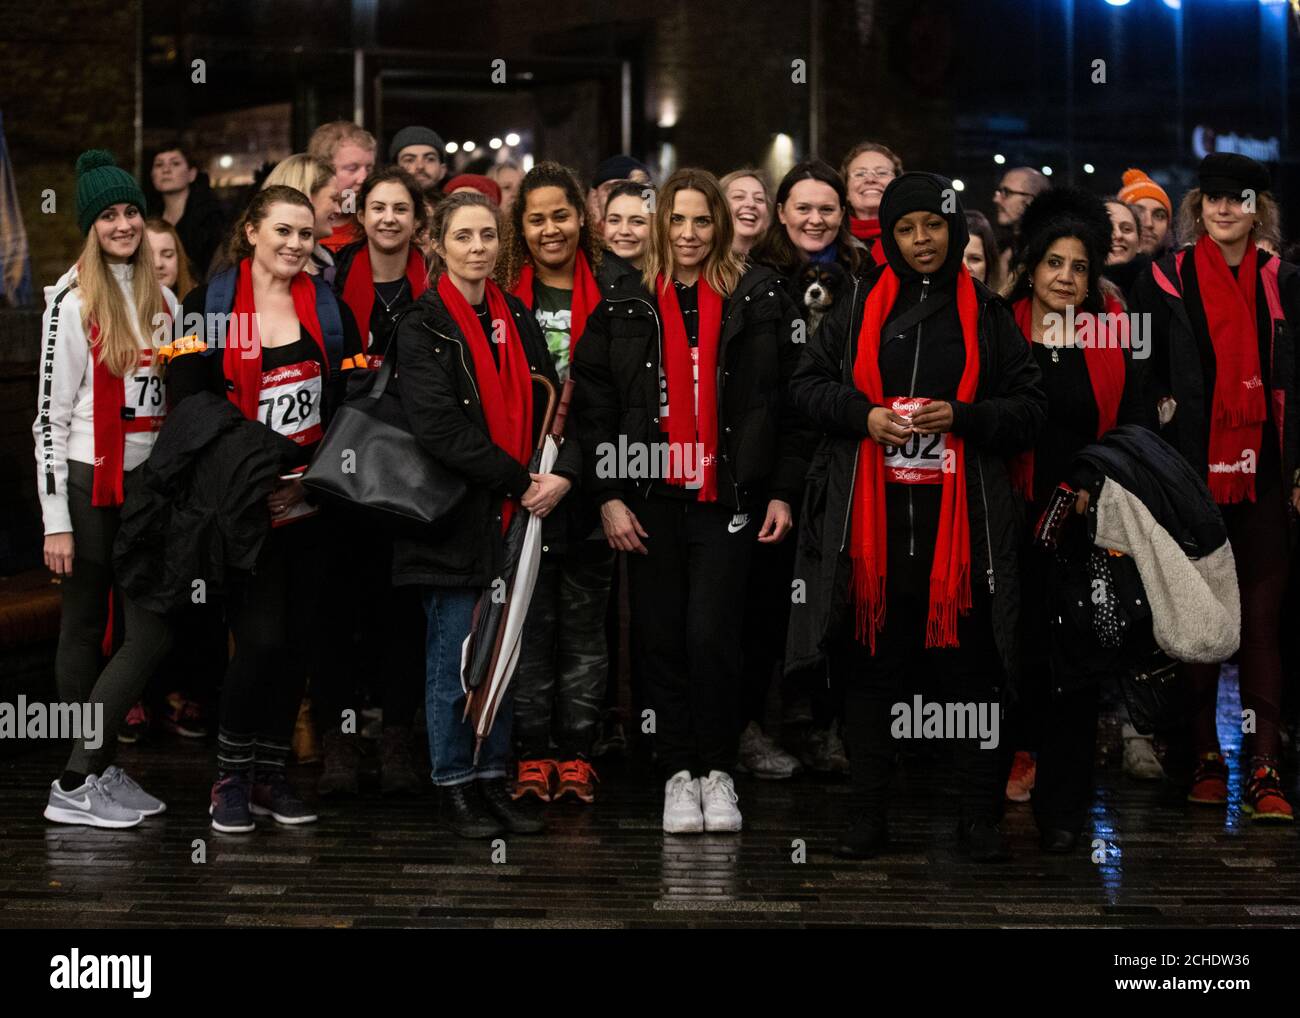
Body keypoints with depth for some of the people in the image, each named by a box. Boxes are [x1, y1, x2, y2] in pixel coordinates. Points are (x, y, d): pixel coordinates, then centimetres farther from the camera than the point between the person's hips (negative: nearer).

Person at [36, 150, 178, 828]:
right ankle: (74, 786, 6)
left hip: (148, 482, 5)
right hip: (89, 484, -5)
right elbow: (50, 414, -9)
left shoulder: (163, 300, 11)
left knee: (153, 630, 1)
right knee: (85, 630, 0)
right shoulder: (72, 302, -6)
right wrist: (56, 519, -13)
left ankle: (99, 771, 11)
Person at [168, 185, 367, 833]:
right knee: (262, 637, -13)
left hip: (310, 502, 4)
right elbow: (189, 404, -7)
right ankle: (231, 777, 4)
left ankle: (270, 774, 18)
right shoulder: (209, 305, -1)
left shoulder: (329, 310, 9)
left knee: (300, 636, 5)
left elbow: (351, 402, 7)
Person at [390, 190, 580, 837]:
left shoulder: (516, 318, 12)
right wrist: (519, 481, -16)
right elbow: (437, 426, -18)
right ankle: (456, 789, 11)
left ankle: (493, 780, 21)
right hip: (455, 517, -6)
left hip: (514, 517, 6)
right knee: (453, 660, 1)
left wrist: (563, 473, -8)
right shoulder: (423, 326, -7)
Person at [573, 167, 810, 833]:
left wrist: (782, 491, 0)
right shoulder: (626, 305, 6)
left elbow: (787, 399, 4)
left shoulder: (757, 300, 3)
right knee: (661, 638, 5)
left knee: (711, 636, -8)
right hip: (650, 498, 2)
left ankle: (717, 769, 9)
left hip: (726, 498, -2)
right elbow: (593, 404, 5)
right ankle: (678, 772, 17)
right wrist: (608, 496, -2)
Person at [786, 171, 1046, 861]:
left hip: (960, 523, -1)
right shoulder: (859, 308, 9)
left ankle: (979, 815, 13)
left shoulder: (986, 313, 7)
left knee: (970, 667, 1)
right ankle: (871, 812, 15)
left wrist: (961, 417, -11)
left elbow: (1029, 409, 7)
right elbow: (807, 384, 11)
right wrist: (864, 416, -7)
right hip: (872, 520, 1)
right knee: (871, 663, 5)